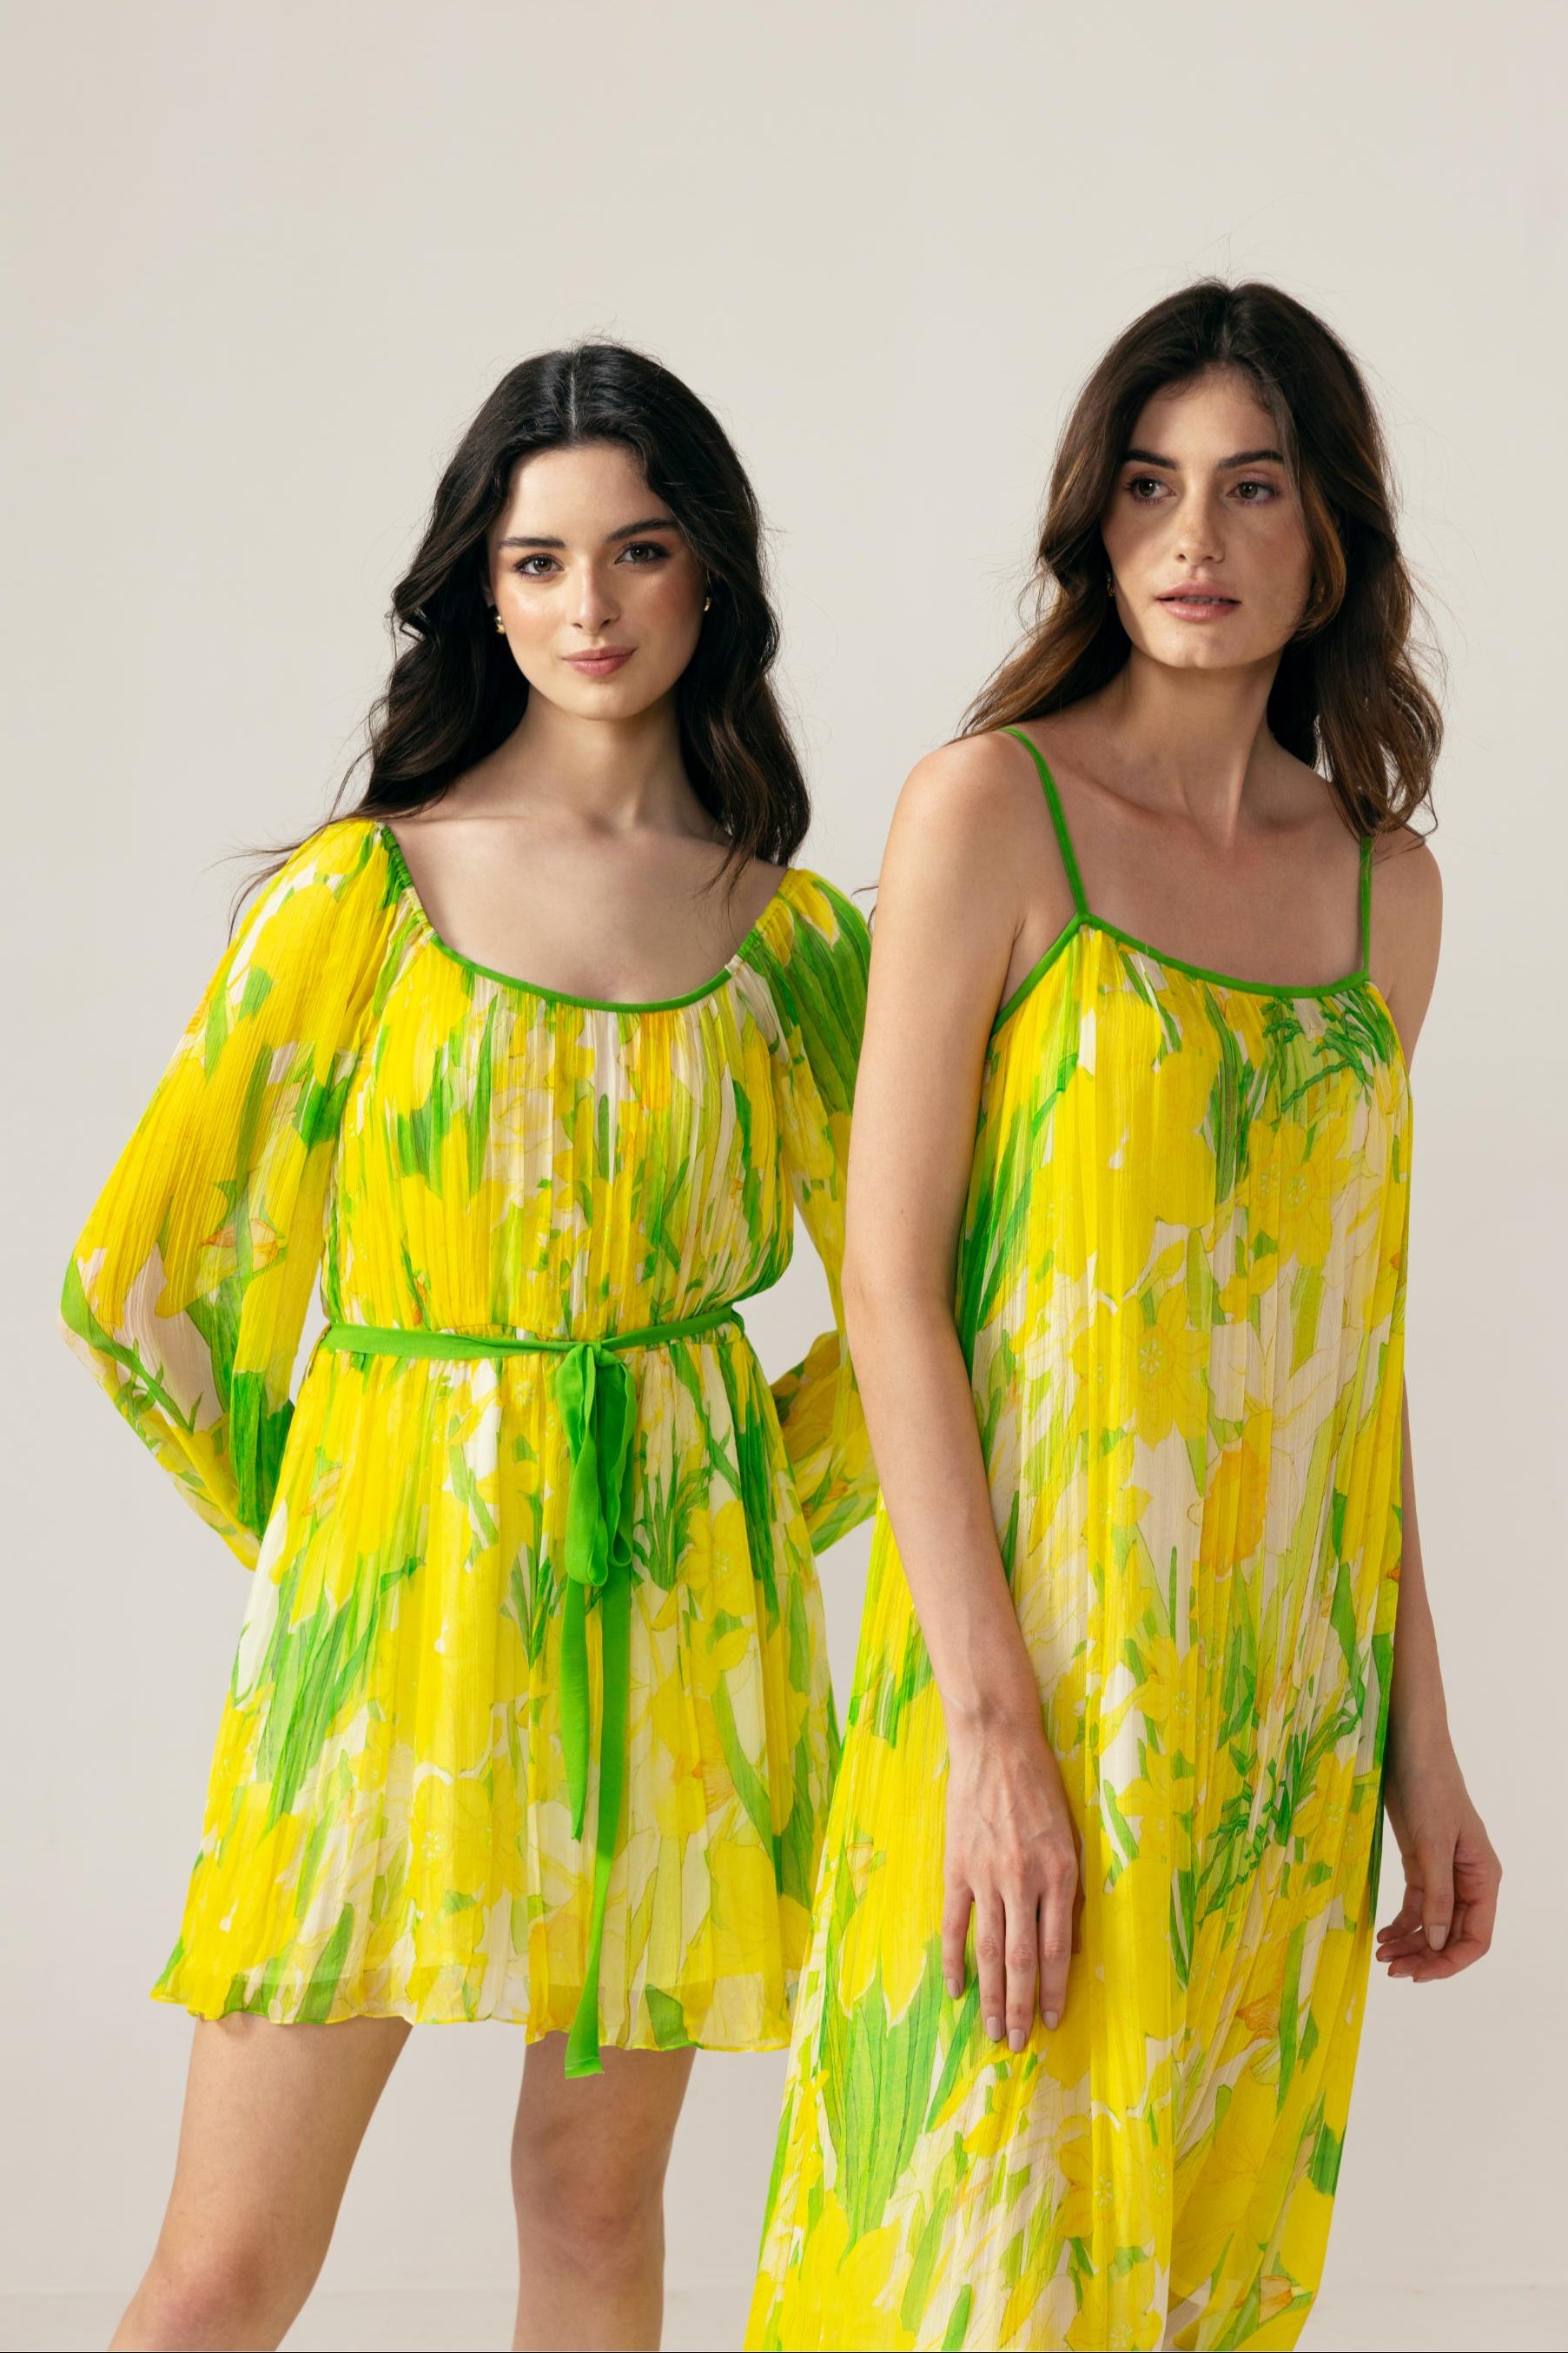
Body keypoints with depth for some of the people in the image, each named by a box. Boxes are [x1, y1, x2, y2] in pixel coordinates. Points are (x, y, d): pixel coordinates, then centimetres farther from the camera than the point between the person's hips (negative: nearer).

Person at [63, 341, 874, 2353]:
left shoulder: (790, 934, 5)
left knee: (595, 2188, 11)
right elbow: (145, 1278, 2)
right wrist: (313, 1537, 5)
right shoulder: (363, 893, -1)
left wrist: (745, 1506, 5)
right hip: (394, 1587, -2)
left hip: (673, 1608, 2)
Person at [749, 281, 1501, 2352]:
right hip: (1036, 1667, -5)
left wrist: (1421, 1739, 11)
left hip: (1286, 1722, 5)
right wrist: (992, 1719, -17)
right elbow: (890, 1277, -10)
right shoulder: (993, 809, -6)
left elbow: (1352, 1332, 13)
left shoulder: (1383, 882, 9)